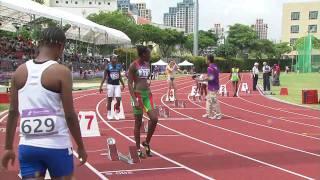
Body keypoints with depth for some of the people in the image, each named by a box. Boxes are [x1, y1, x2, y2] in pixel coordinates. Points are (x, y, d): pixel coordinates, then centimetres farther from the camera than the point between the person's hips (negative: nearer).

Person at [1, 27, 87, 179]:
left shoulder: (20, 71, 4)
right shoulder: (61, 72, -10)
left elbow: (13, 112, 7)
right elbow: (69, 115, -10)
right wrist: (81, 146, 1)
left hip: (27, 146, 4)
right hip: (56, 145, -3)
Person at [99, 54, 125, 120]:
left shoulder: (119, 66, 5)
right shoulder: (108, 66, -7)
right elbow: (104, 77, -3)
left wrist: (123, 84, 20)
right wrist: (101, 86, -7)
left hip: (117, 85, 4)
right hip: (110, 84, -4)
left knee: (118, 99, -4)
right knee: (109, 100, 3)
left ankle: (116, 113, 11)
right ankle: (109, 114, 14)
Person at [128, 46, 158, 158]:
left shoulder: (147, 64, 11)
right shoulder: (133, 65, -9)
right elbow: (130, 84, -12)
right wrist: (135, 100, -19)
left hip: (148, 94, 6)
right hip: (138, 94, -6)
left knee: (154, 119, -6)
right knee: (138, 123, 1)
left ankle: (147, 143, 13)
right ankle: (138, 149, 11)